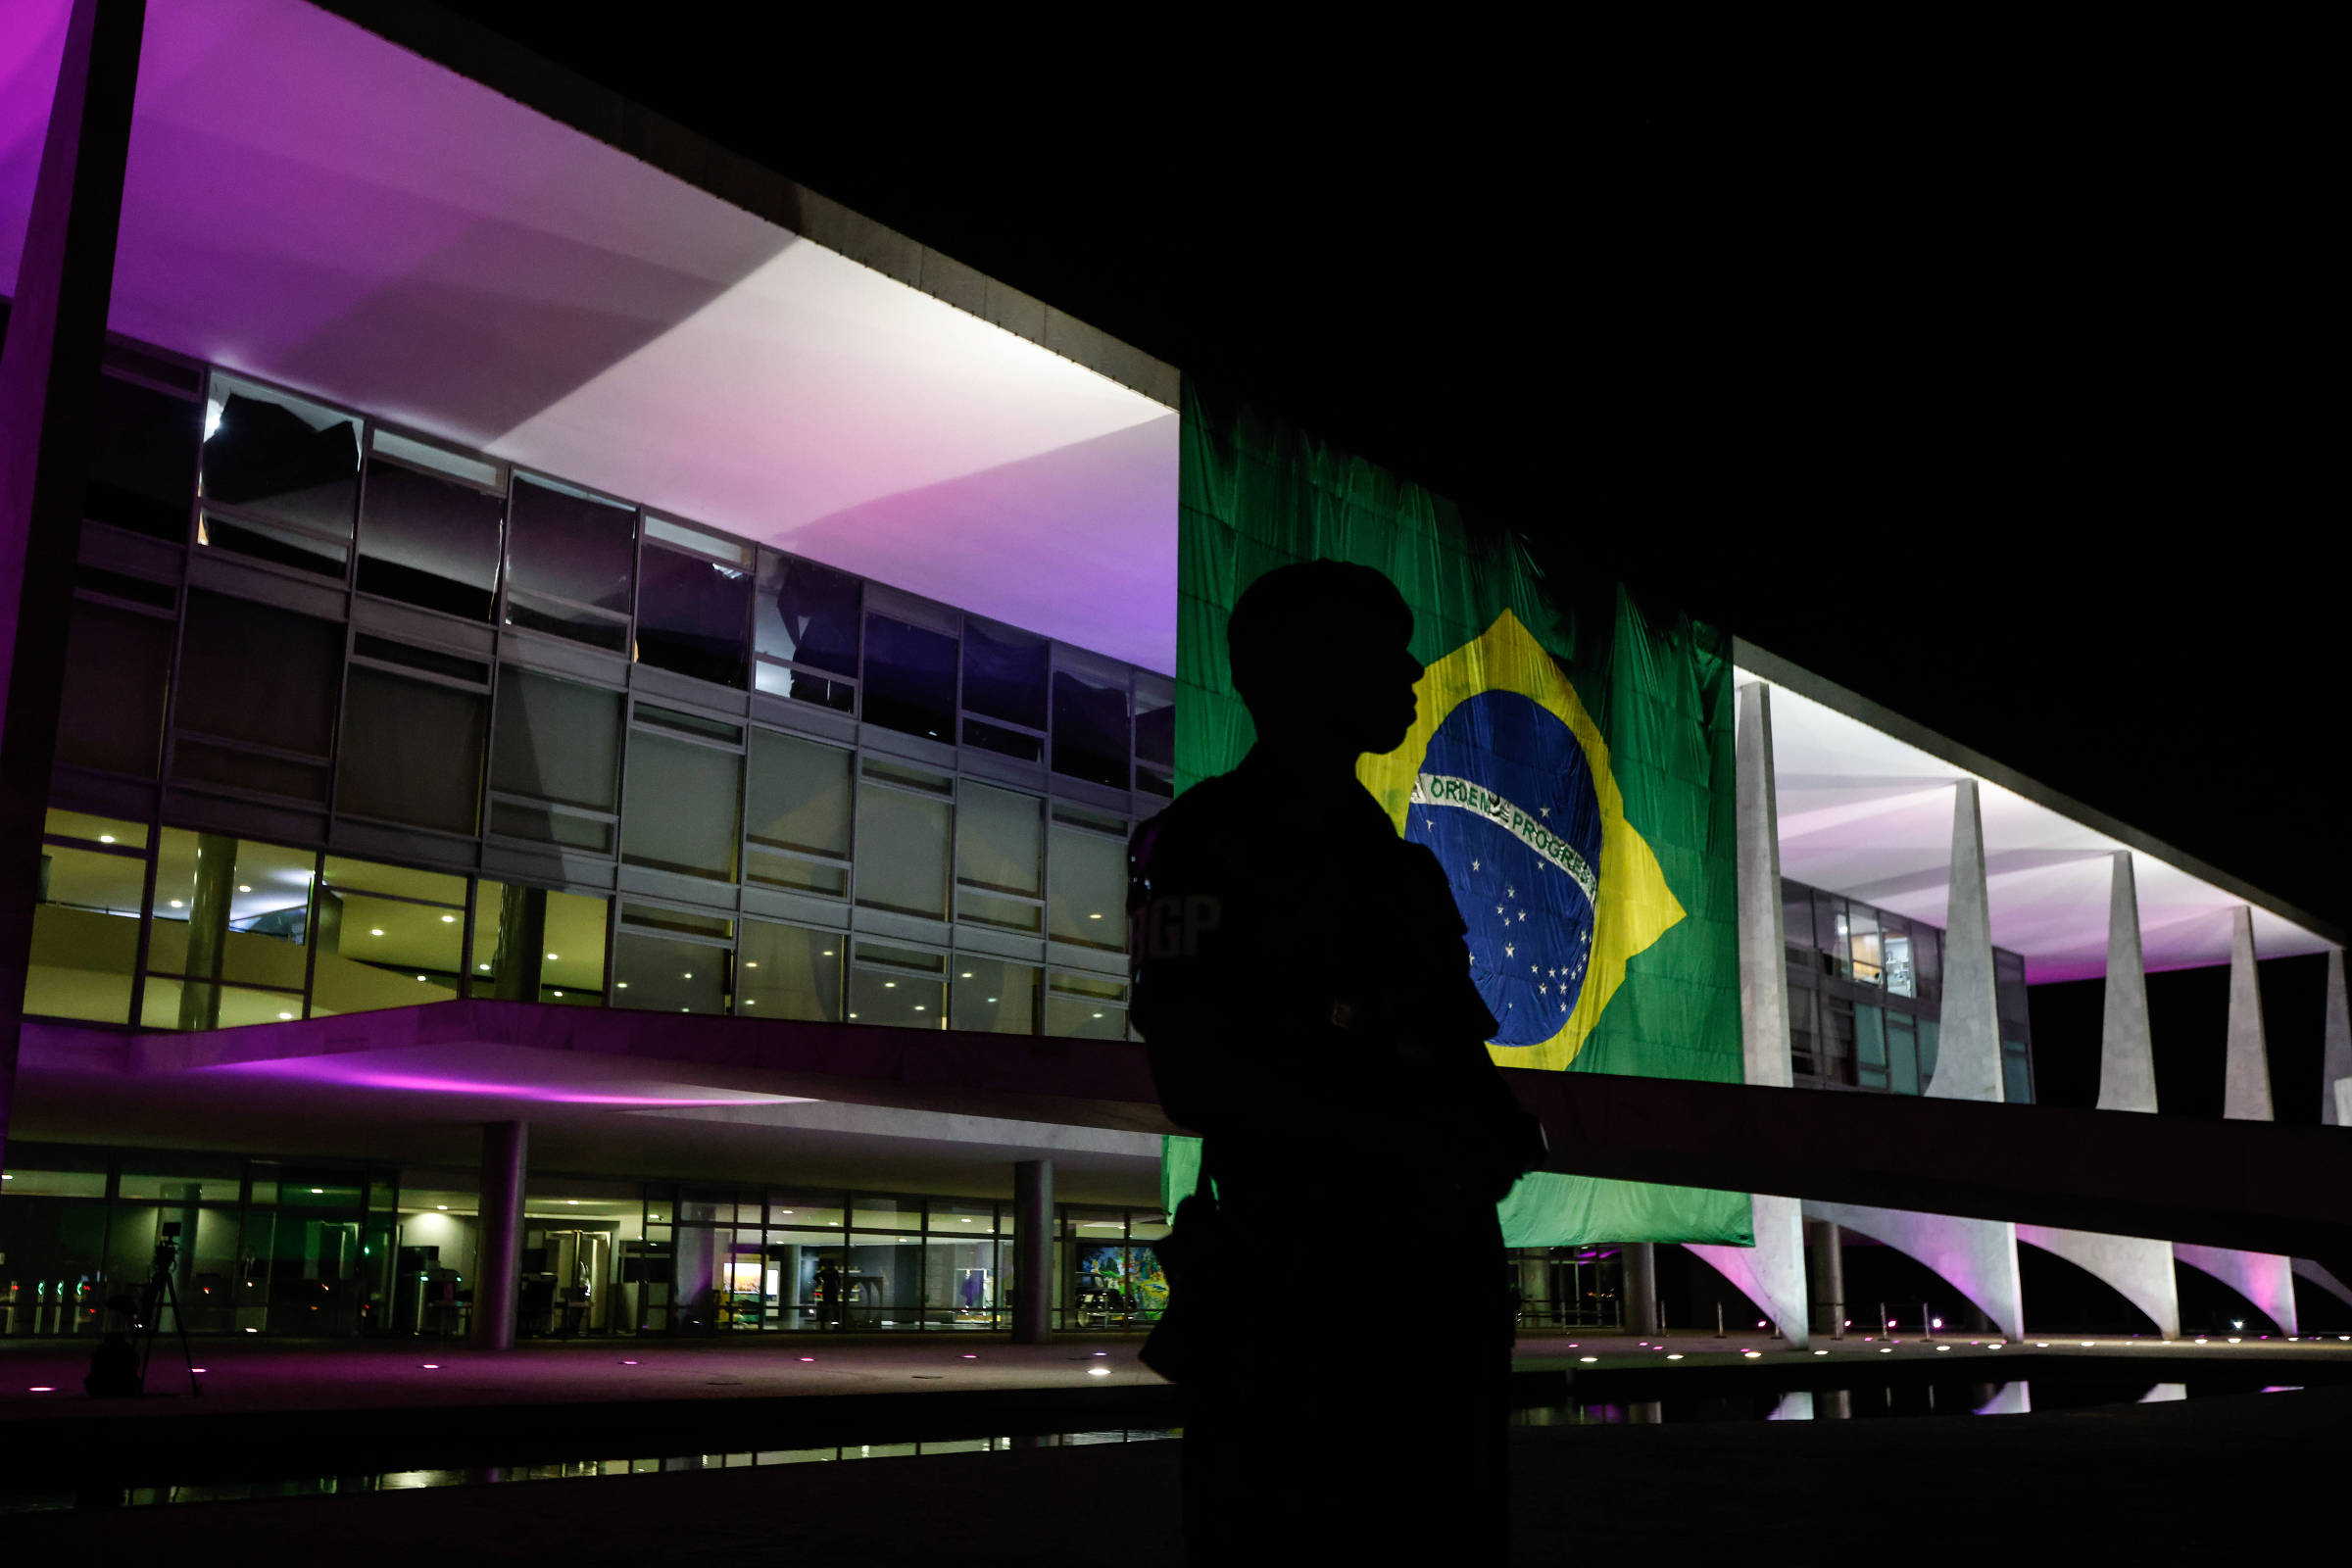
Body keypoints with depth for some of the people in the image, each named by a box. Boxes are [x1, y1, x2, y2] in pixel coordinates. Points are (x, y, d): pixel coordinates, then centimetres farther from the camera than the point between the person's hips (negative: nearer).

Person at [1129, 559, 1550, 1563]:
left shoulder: (1401, 866, 19)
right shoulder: (1203, 848, -5)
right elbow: (1195, 1077, -15)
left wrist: (1501, 1135, -1)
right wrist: (1405, 1147, -17)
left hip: (1444, 1269, 8)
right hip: (1296, 1284, -7)